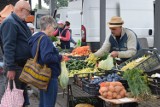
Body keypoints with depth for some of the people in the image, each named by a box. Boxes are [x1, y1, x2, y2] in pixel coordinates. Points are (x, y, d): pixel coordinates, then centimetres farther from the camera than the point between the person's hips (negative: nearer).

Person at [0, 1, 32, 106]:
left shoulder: (20, 22, 13)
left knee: (23, 89, 18)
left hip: (24, 64, 10)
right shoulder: (10, 22, -18)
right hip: (16, 65, -10)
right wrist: (11, 68, -27)